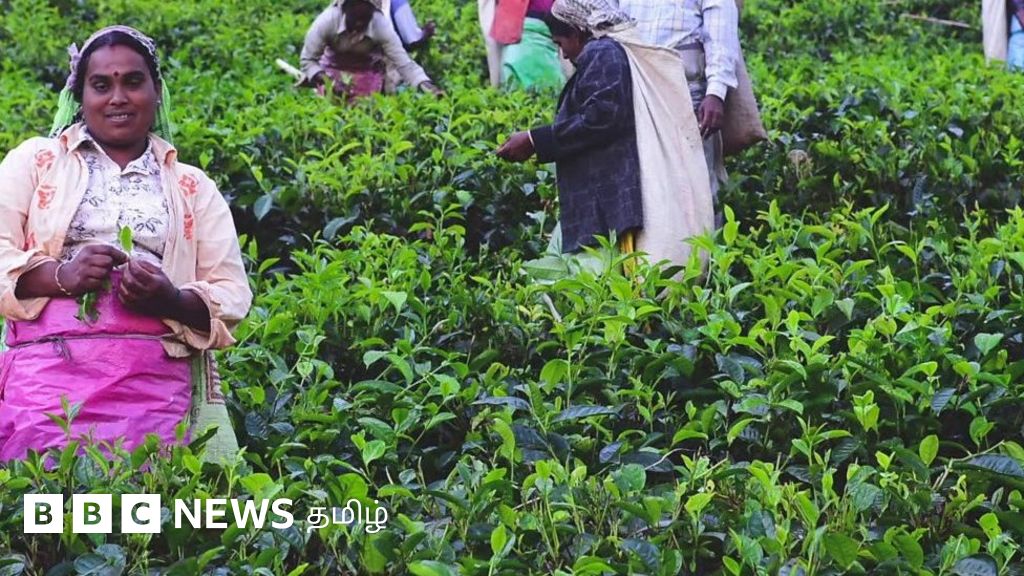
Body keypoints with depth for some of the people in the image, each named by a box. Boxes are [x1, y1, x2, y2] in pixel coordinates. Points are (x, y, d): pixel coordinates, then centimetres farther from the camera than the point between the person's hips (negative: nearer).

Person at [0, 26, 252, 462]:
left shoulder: (193, 186, 20)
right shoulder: (35, 160, 16)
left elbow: (232, 294, 12)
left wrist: (172, 300, -9)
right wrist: (59, 275, -13)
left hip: (157, 388, 1)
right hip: (49, 377, -1)